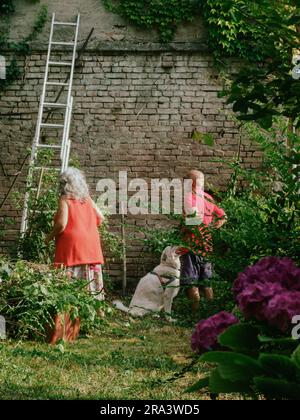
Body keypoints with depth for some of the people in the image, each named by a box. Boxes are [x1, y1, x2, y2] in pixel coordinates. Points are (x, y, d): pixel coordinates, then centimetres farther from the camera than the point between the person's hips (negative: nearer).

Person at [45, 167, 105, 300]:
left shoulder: (64, 199, -6)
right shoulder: (87, 199, 11)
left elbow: (61, 224, -14)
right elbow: (100, 218, 14)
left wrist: (49, 237, 1)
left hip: (72, 246, -6)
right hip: (91, 245, 6)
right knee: (91, 281, 7)